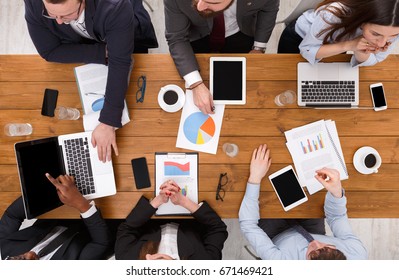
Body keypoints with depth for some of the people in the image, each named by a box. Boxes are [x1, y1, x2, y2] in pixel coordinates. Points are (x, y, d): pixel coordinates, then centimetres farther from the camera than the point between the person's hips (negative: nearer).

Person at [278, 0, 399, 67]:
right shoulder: (333, 15, -44)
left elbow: (373, 60, -18)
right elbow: (306, 50, -31)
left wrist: (361, 52, -41)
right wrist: (348, 45, -44)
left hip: (334, 44, 3)